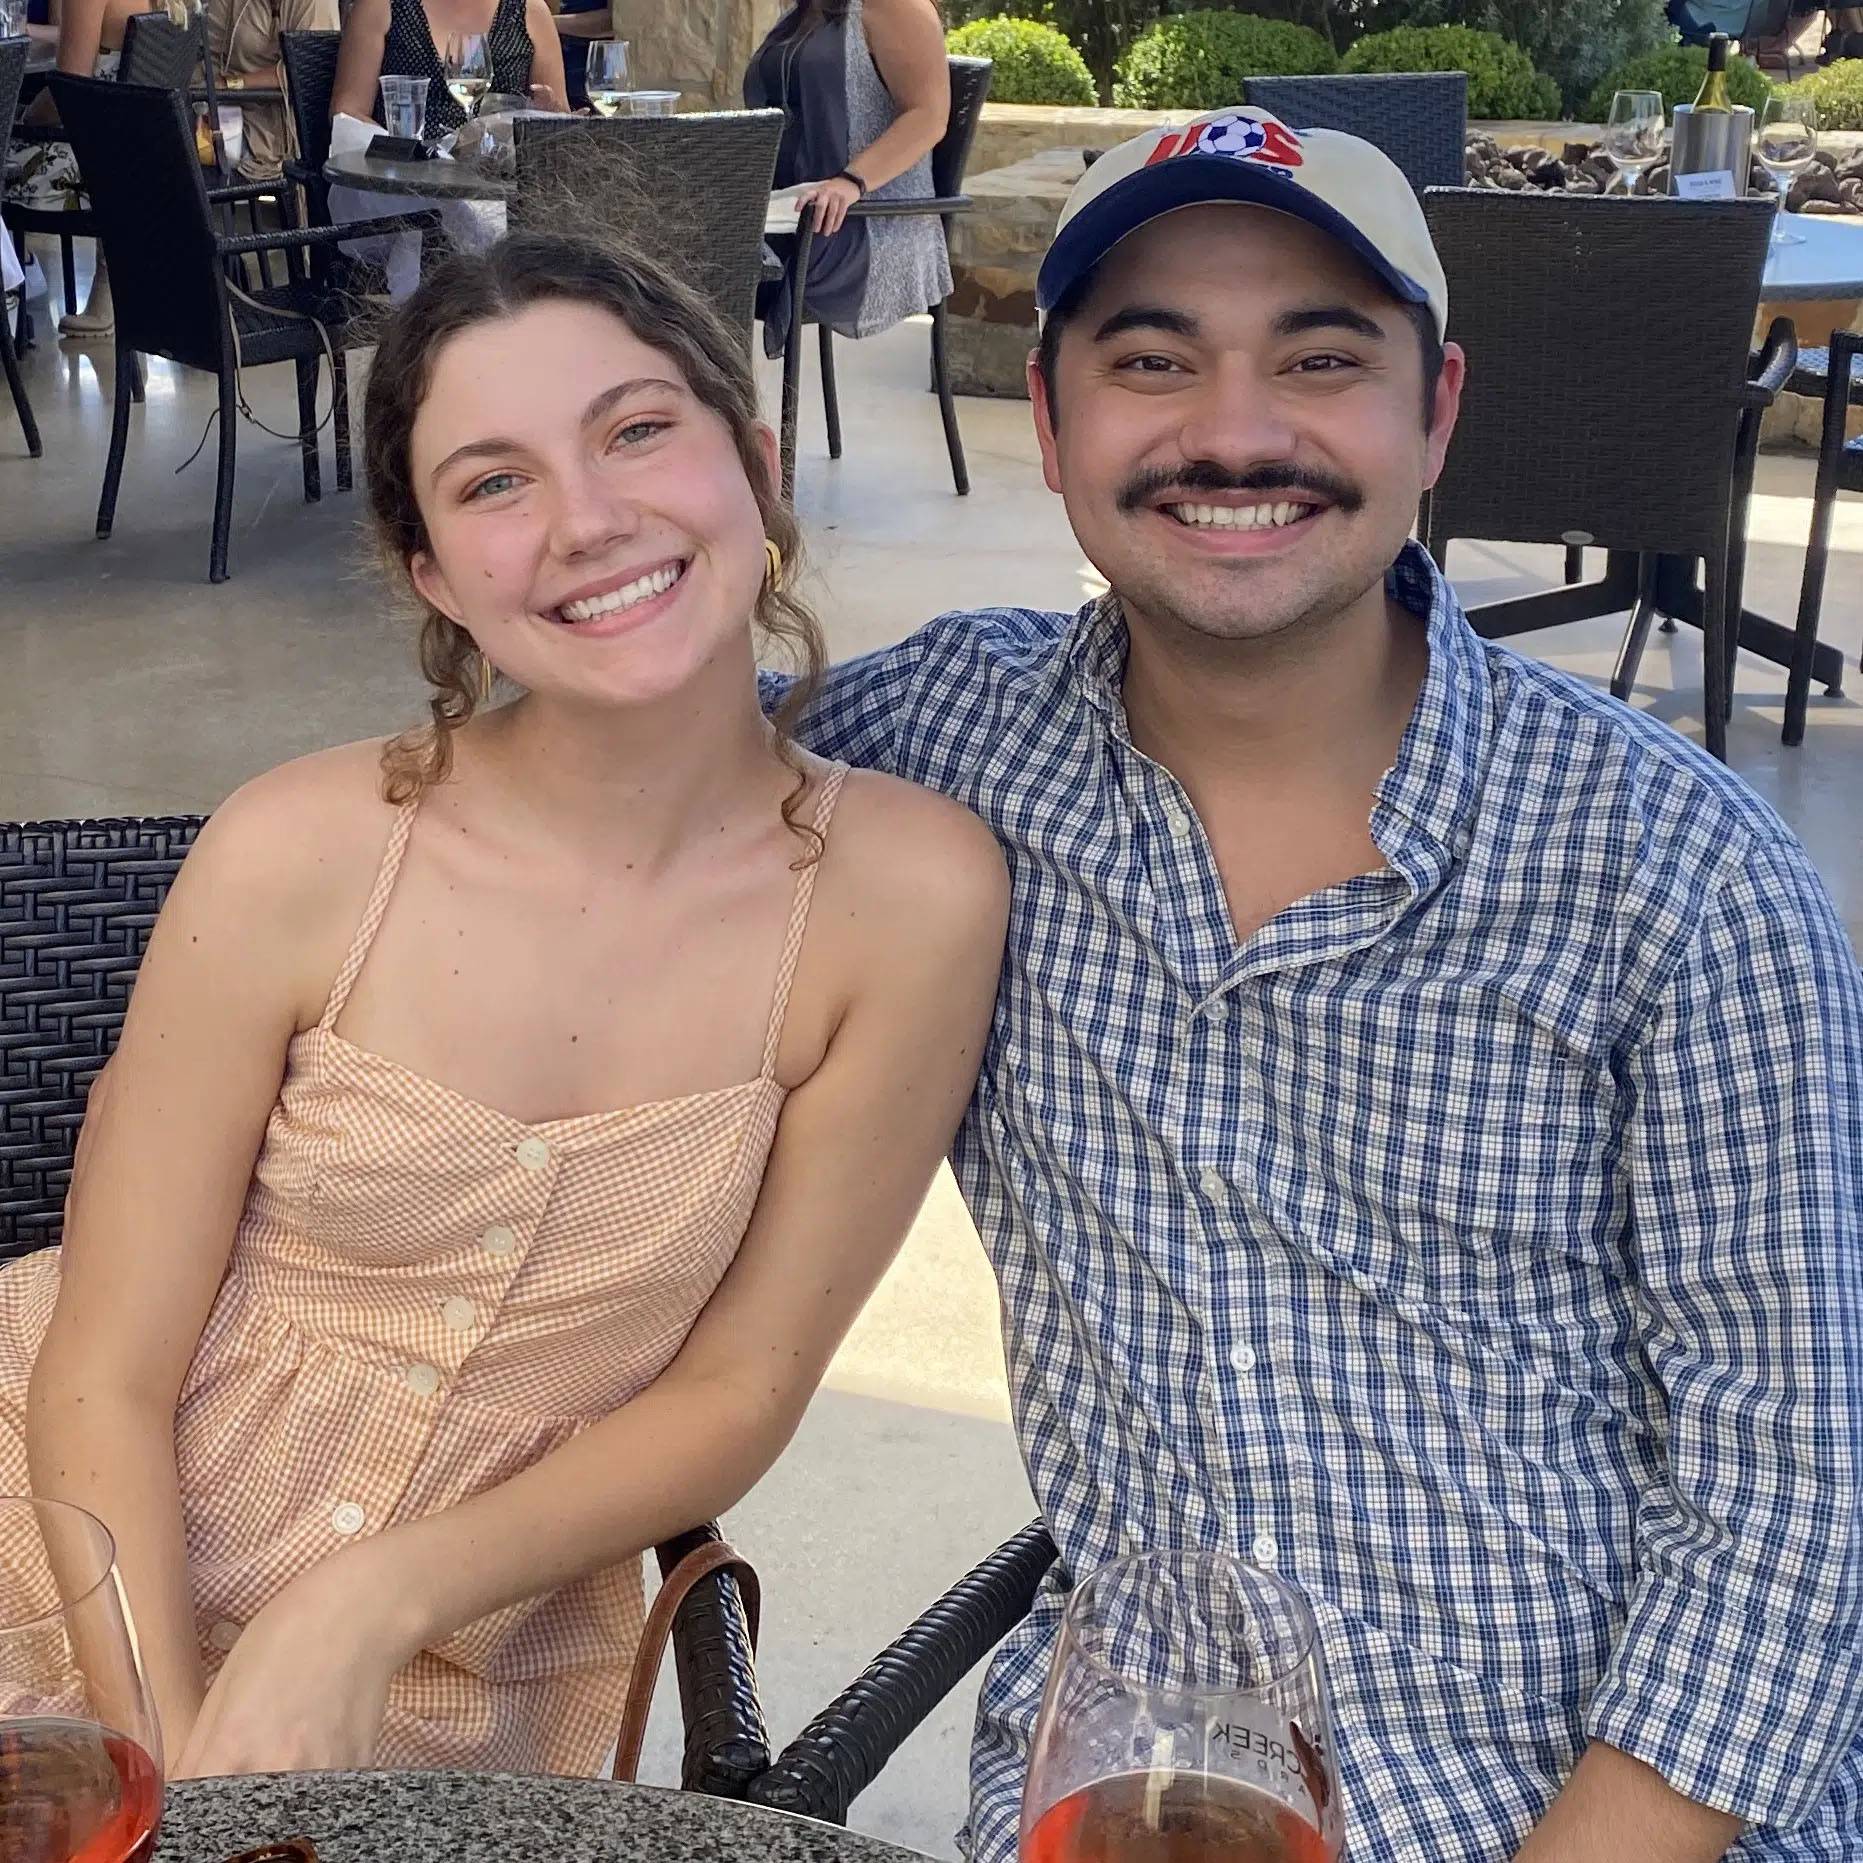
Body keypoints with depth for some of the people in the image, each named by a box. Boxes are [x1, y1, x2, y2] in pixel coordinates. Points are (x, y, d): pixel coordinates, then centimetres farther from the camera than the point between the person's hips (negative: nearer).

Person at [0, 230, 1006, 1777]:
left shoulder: (905, 897, -15)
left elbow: (736, 1393, -6)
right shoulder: (299, 857, -16)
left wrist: (378, 1605, -16)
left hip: (470, 1706, 1)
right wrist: (176, 1765, -20)